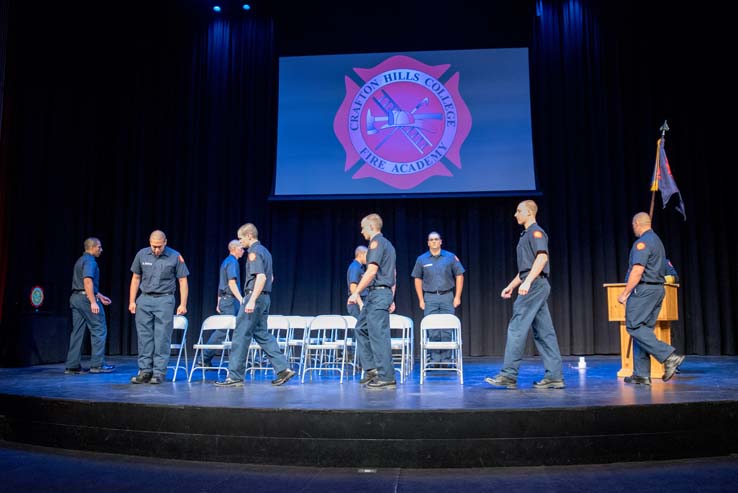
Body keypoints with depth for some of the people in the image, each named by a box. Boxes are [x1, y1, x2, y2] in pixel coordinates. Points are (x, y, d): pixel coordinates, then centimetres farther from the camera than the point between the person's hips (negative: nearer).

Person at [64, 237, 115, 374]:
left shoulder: (80, 260, 20)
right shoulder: (89, 261, -11)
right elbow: (87, 281, -23)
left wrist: (100, 295, 30)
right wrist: (93, 302, -27)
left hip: (76, 297, 10)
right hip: (86, 298, -10)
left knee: (77, 332, 9)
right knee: (99, 330, -3)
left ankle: (72, 366, 11)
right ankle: (97, 364, -1)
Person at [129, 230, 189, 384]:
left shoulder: (175, 257, -5)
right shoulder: (142, 255, 3)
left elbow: (183, 281, -2)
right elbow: (136, 278, 11)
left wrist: (183, 304, -8)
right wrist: (132, 301, 7)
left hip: (165, 300, -3)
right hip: (144, 300, 3)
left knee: (162, 338, -2)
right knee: (144, 337, 5)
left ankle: (159, 373, 5)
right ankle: (145, 371, 13)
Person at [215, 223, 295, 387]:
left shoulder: (254, 252, -12)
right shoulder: (265, 251, 17)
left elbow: (261, 277, -24)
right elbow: (270, 278, 25)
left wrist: (252, 300, -27)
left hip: (254, 297, -10)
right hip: (265, 298, 10)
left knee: (241, 336, -3)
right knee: (262, 334, 13)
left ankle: (235, 377, 2)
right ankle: (283, 368, 9)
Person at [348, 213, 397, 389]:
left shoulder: (376, 242, -9)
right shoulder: (387, 244, 20)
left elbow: (372, 271, -19)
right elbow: (393, 274, 21)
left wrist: (356, 293, -18)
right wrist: (391, 299, 22)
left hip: (378, 292, -10)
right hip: (384, 292, 10)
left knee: (379, 334, -7)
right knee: (361, 328, 15)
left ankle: (386, 377, -4)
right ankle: (371, 368, 15)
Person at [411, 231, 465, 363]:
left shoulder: (451, 257, 3)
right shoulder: (422, 259, 5)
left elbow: (459, 276, 5)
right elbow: (418, 280, 8)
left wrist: (457, 297, -1)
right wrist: (421, 300, 3)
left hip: (447, 297, 0)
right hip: (430, 298, 0)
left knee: (447, 330, 1)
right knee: (432, 331, 1)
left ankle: (446, 359, 9)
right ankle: (435, 359, 9)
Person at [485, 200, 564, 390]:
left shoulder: (536, 232, -7)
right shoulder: (526, 234, 22)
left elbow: (542, 256, -22)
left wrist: (527, 281, -29)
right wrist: (511, 286, 25)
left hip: (535, 285, -10)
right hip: (533, 287, 10)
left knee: (517, 328, -10)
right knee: (543, 332, 6)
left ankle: (509, 375, -8)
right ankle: (554, 376, 7)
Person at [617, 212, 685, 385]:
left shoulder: (642, 242, -11)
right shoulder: (657, 241, 20)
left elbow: (638, 271, -20)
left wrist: (625, 293, -16)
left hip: (644, 289, -10)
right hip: (658, 288, 10)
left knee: (634, 326, -9)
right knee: (643, 328, 8)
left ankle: (669, 355, -15)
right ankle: (642, 374, 8)